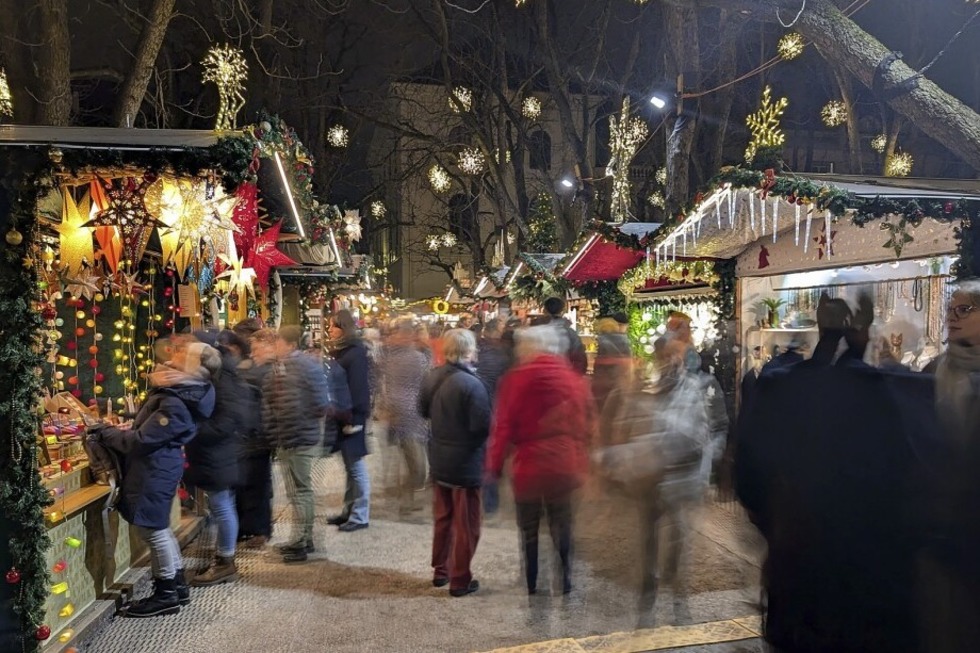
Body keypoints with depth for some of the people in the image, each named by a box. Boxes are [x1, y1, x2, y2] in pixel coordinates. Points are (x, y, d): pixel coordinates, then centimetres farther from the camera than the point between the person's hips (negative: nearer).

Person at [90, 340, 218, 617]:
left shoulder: (175, 405, -27)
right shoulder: (183, 391, 4)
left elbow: (141, 440, -21)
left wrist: (105, 433, -8)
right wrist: (129, 428, 7)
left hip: (154, 470, -10)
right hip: (158, 466, 10)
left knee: (153, 531, 3)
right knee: (159, 528, 19)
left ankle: (166, 595, 17)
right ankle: (177, 586, 30)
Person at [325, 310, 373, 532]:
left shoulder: (356, 353, -14)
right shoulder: (339, 351, 15)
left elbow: (358, 388, -20)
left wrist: (352, 419, -22)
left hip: (352, 418, -9)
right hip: (341, 416, 9)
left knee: (356, 466, -2)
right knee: (350, 466, 15)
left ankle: (360, 516, 5)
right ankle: (349, 510, 23)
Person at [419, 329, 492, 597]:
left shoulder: (432, 377, -2)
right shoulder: (472, 384, -25)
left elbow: (424, 411, 11)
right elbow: (483, 426, -25)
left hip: (439, 459, 7)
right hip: (466, 462, -7)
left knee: (442, 518, 21)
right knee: (466, 525, 7)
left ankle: (440, 571, 33)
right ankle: (460, 581, 16)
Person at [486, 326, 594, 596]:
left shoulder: (516, 379, -10)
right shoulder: (574, 378, 2)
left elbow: (503, 427, -9)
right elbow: (588, 422, 6)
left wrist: (494, 465, 0)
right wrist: (581, 459, 16)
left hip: (529, 465, -2)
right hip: (566, 465, 3)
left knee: (528, 530, 14)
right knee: (562, 527, 16)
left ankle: (530, 585, 22)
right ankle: (564, 583, 20)